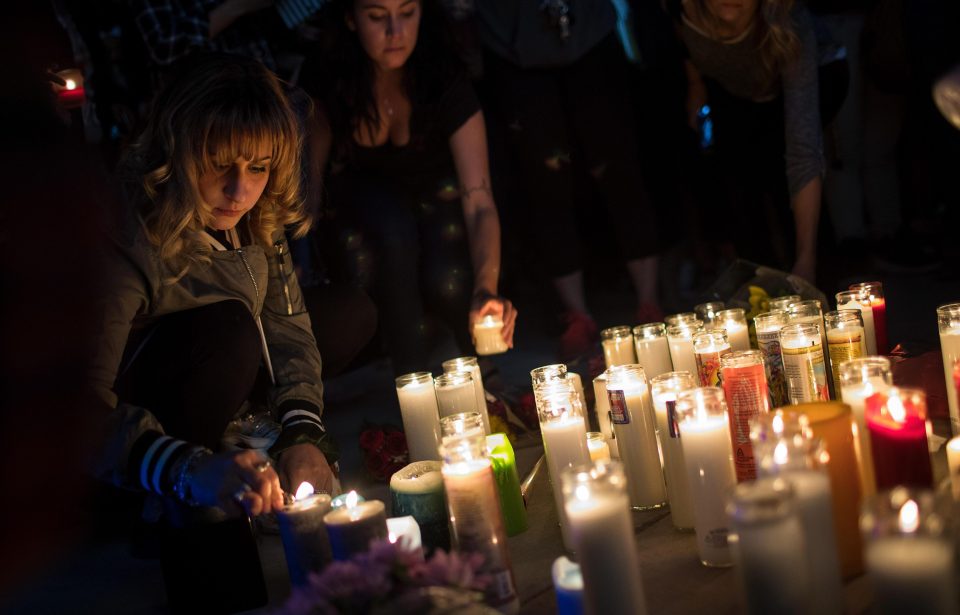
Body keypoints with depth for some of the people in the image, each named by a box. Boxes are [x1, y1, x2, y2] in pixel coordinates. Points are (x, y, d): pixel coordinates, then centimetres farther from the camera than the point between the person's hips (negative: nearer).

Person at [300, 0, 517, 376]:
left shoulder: (446, 81, -29)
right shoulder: (326, 77, -23)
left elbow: (480, 202, -36)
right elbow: (311, 169, -8)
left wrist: (485, 287, -52)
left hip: (436, 192, -1)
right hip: (367, 192, 1)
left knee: (446, 280, -30)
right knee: (394, 232, -34)